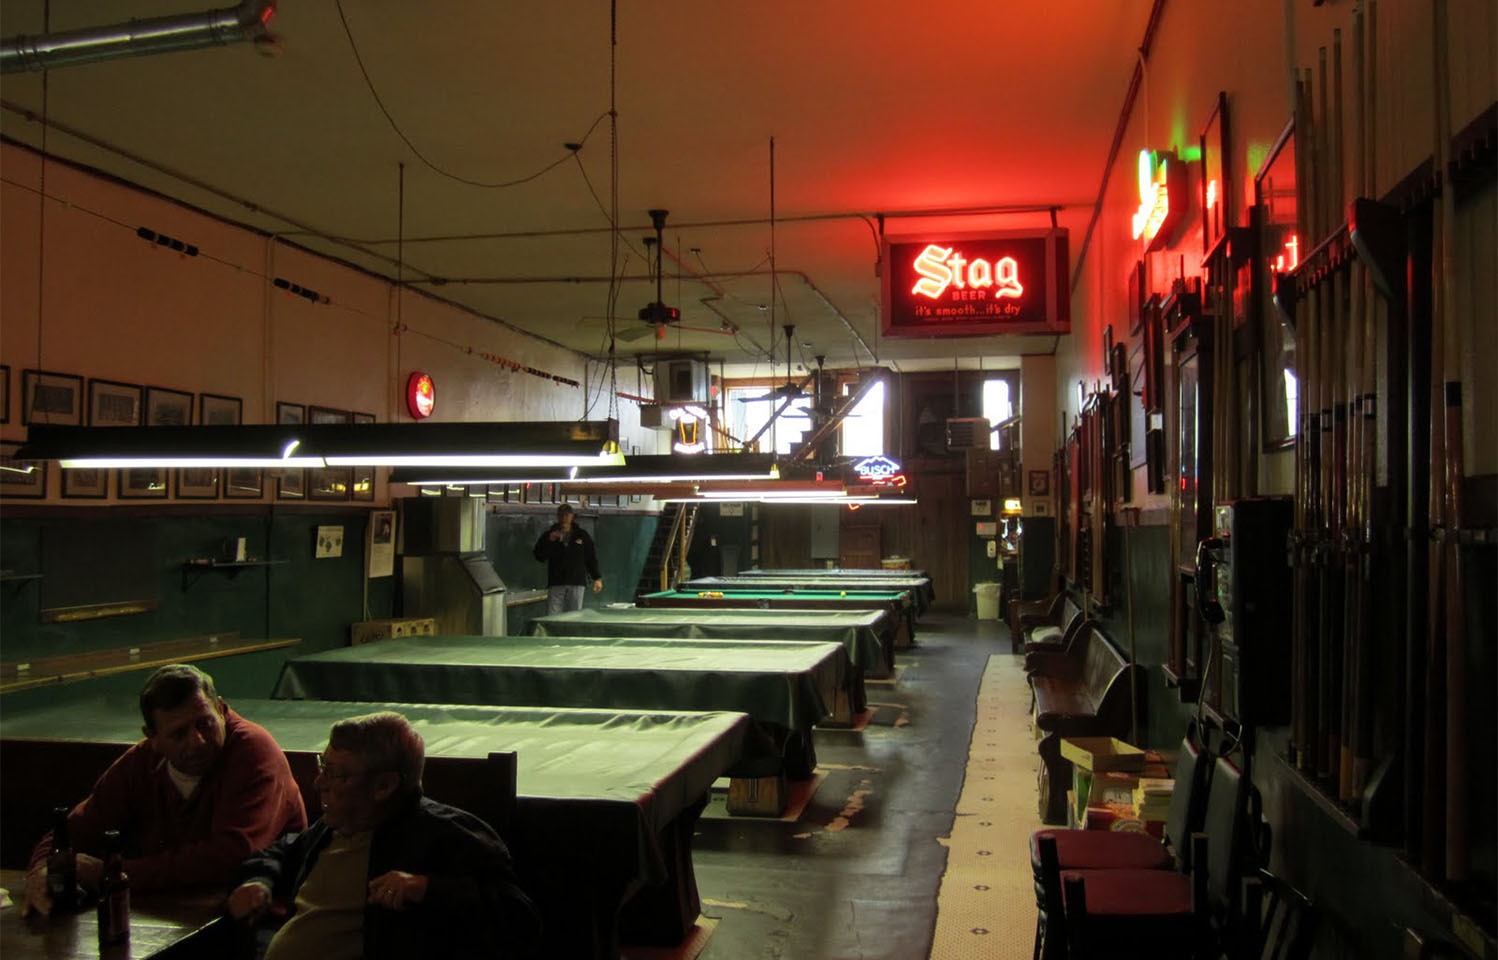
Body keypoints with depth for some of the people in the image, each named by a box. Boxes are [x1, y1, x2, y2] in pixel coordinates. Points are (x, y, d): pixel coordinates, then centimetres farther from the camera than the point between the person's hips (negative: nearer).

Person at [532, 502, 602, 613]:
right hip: (556, 584, 0)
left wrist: (597, 578, 7)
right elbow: (539, 556, 1)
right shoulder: (549, 535, 8)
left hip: (576, 584, 0)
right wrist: (550, 541, -12)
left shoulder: (582, 535, 10)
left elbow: (591, 558, 11)